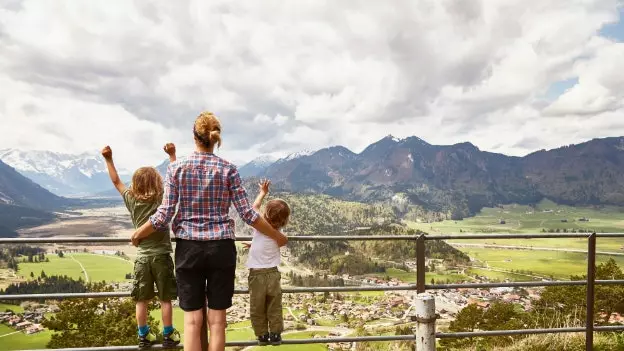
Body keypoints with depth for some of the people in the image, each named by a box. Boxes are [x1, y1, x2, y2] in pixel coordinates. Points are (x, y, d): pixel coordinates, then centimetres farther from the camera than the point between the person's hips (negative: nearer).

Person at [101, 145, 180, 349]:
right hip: (161, 256, -2)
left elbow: (116, 182, 10)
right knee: (165, 299, 6)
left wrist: (109, 159, 13)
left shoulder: (132, 201, -1)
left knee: (141, 300, 11)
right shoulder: (162, 199, -9)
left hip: (142, 257, 2)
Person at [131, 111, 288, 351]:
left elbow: (165, 214, -4)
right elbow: (247, 214, -5)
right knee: (217, 319, 8)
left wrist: (137, 235, 14)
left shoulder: (176, 168, -2)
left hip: (189, 248, 0)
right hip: (221, 248, 0)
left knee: (192, 319, 8)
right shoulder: (228, 169, -2)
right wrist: (277, 236, 7)